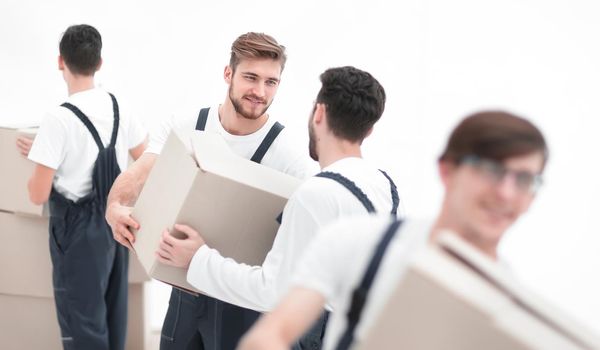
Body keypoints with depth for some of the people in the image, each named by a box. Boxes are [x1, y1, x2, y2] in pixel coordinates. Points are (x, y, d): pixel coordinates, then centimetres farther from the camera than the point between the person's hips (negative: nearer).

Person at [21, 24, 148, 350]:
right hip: (117, 222, 6)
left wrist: (38, 155, 1)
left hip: (80, 229, -6)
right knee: (113, 319, 18)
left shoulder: (59, 118, -19)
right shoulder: (119, 108, 0)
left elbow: (39, 195, -16)